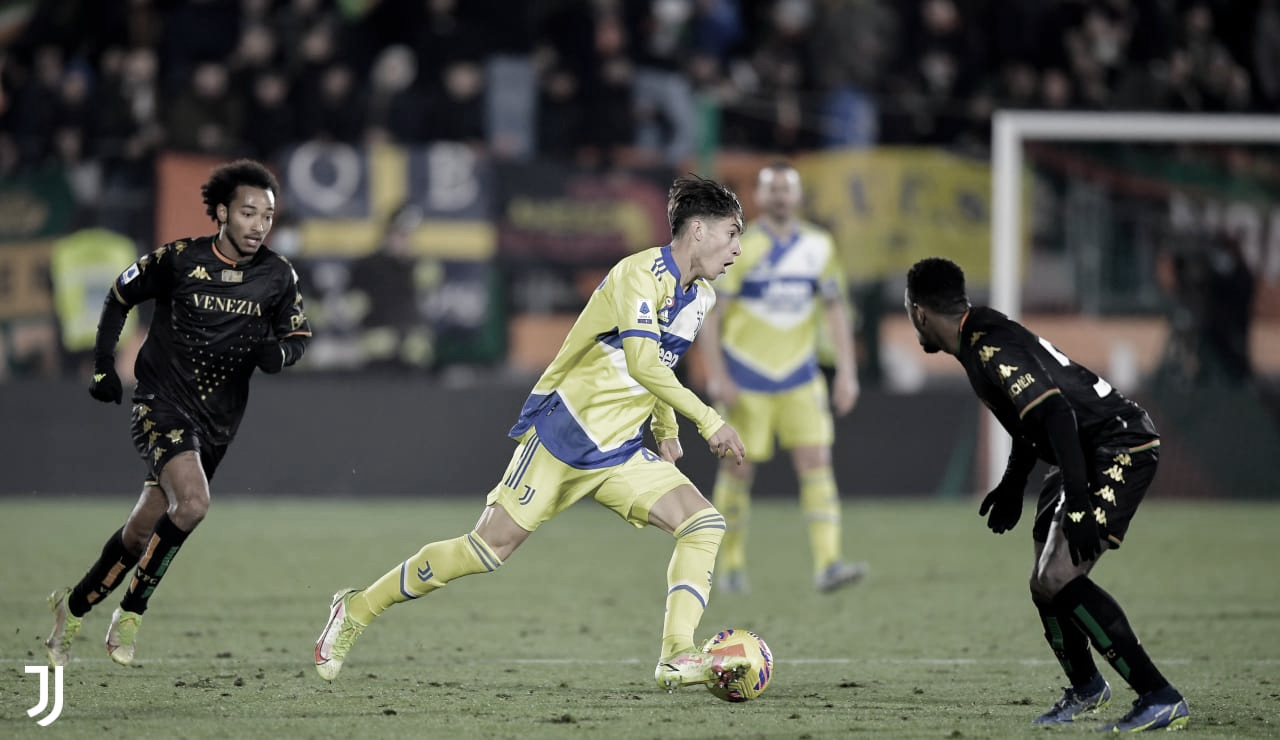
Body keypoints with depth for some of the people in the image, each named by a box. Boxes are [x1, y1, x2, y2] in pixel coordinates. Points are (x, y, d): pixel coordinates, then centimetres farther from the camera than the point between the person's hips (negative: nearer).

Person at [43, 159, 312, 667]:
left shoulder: (278, 276, -2)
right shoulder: (178, 260, -10)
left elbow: (297, 335, 10)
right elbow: (120, 296, 6)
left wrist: (277, 352, -14)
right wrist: (103, 367, 2)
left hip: (217, 420, 4)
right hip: (162, 403, -4)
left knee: (143, 531, 9)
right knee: (192, 502, -26)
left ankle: (74, 606, 29)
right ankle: (132, 611, -9)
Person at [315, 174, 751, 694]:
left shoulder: (699, 296, 11)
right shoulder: (643, 272, -16)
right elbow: (642, 364, -29)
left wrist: (665, 429, 23)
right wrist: (708, 421, -29)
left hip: (618, 454, 8)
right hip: (562, 433, -8)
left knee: (704, 525, -12)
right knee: (491, 546, -8)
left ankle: (677, 657, -19)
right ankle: (359, 608, 8)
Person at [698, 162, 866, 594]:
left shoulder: (819, 247, 4)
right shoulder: (738, 248, -8)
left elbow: (835, 310, 8)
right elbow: (709, 312, -9)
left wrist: (846, 372, 0)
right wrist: (717, 376, -16)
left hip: (800, 377, 3)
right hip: (746, 379, -3)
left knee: (816, 461, -9)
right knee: (739, 468, 2)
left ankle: (828, 564, -15)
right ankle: (731, 566, 16)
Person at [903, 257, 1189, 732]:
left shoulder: (991, 348, -20)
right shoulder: (979, 340, 12)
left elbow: (1056, 414, -29)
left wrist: (1078, 505, -33)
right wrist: (1013, 485, 34)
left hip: (1120, 451, -10)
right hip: (1087, 457, 10)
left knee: (1059, 578, -20)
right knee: (1046, 586, 14)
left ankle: (1161, 700, -19)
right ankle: (1085, 690, 38)